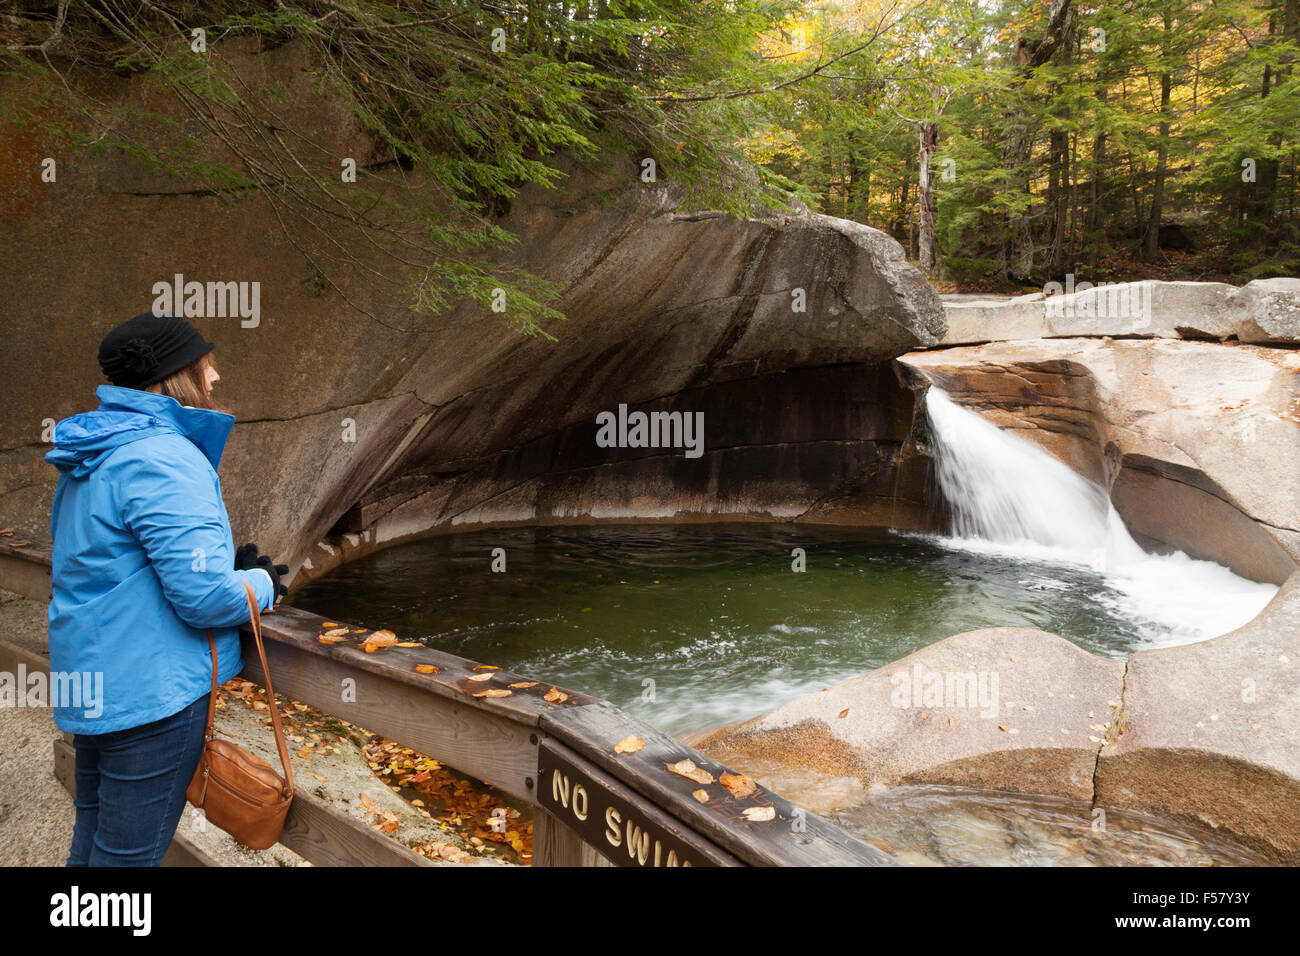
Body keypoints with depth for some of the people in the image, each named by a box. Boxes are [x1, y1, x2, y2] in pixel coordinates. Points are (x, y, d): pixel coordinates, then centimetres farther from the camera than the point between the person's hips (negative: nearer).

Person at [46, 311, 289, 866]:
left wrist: (225, 564, 12)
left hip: (91, 682, 10)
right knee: (130, 853, 4)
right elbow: (206, 597, -26)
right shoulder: (165, 461, -22)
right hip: (152, 692, -10)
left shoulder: (91, 459, 11)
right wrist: (264, 585, -5)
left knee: (93, 835, 24)